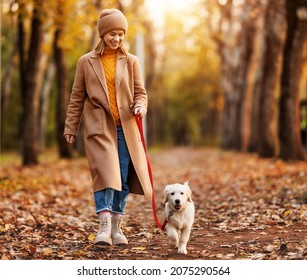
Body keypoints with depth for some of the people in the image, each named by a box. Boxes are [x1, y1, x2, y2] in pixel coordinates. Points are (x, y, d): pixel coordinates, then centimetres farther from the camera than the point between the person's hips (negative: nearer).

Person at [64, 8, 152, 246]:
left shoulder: (131, 61, 7)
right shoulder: (86, 62, 5)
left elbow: (140, 92, 9)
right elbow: (77, 97, 8)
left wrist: (140, 106, -14)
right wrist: (71, 128, 7)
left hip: (125, 129, 2)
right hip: (99, 128, -2)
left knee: (123, 178, 4)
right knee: (105, 174, -16)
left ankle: (116, 227, 15)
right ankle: (104, 227, -16)